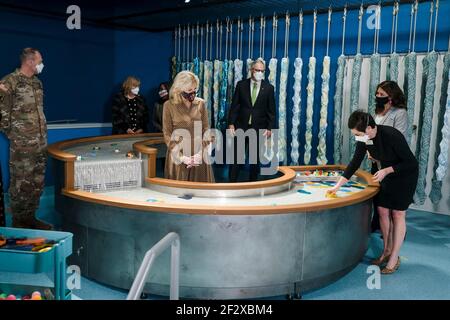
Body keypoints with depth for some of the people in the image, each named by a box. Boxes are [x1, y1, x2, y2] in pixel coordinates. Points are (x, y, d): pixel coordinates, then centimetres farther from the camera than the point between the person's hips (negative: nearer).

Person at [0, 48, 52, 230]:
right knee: (21, 183, -2)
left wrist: (42, 133, 16)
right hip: (22, 144, -7)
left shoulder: (37, 82, 14)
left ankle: (30, 218, 24)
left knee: (37, 182, 12)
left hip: (40, 141, 8)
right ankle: (18, 222, 10)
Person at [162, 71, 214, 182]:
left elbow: (206, 129, 4)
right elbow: (167, 134, -4)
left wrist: (201, 153, -9)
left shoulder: (200, 103, 4)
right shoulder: (169, 105, -3)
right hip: (178, 156, -2)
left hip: (199, 156, 2)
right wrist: (181, 157, -12)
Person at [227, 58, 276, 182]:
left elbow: (271, 110, 2)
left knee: (255, 159, 8)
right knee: (236, 157, 1)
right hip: (241, 126, 0)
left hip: (259, 128, 0)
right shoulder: (241, 84, 2)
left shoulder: (269, 88, 1)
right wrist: (231, 123, -6)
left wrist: (270, 128, -5)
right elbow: (234, 106, 2)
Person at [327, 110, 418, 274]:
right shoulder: (364, 139, -14)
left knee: (398, 214, -3)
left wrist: (386, 170, -30)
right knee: (382, 211, 6)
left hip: (405, 174, -6)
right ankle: (387, 250, 22)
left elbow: (411, 162, -23)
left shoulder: (392, 136, -32)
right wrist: (338, 185, -7)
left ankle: (395, 258, 6)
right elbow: (355, 162, -5)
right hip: (386, 173, 6)